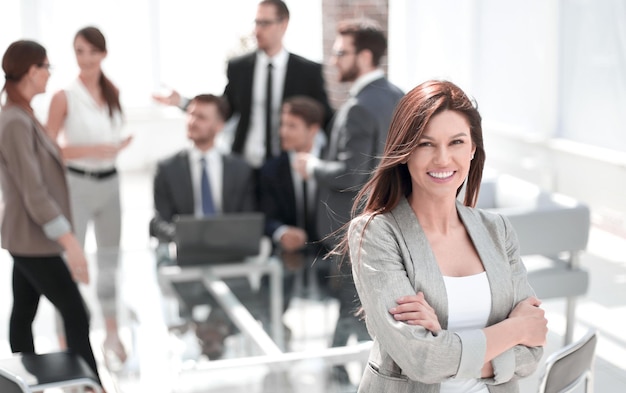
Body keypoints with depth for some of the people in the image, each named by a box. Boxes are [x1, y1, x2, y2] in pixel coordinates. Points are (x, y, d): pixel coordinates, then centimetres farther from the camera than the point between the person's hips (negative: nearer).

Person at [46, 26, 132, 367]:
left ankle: (112, 335, 30)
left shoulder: (113, 93, 5)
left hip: (110, 183, 6)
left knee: (109, 259, 15)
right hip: (77, 184, -6)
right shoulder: (64, 97, -12)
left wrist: (119, 146, 0)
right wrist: (94, 150, -22)